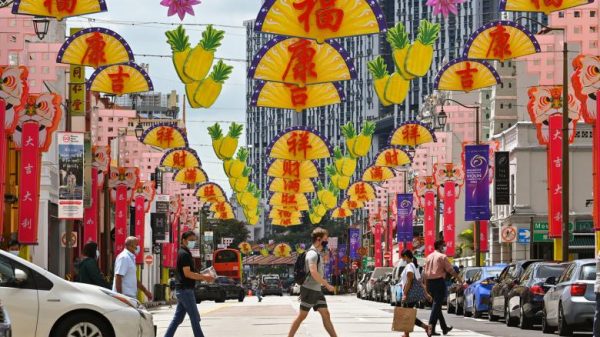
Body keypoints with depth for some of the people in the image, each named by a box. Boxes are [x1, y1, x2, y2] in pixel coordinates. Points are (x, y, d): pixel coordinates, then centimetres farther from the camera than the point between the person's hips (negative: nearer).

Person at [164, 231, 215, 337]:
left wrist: (203, 277, 10)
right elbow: (187, 273, -20)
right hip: (185, 289, -10)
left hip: (181, 290, 10)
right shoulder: (184, 254, -13)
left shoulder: (183, 253, 18)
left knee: (177, 318, 10)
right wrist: (204, 277, -14)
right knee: (195, 318, -5)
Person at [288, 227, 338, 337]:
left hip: (317, 290, 9)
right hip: (310, 290, -9)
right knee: (302, 316, -4)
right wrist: (327, 285, -22)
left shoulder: (317, 253, 17)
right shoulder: (313, 254, -15)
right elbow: (314, 273, -27)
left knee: (326, 314, 4)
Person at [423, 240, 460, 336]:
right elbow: (451, 270, -9)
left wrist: (426, 285, 15)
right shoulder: (442, 256, -7)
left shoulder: (429, 257, 13)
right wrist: (460, 280, -2)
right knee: (437, 305, -7)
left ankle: (444, 328, 25)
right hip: (439, 281, -7)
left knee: (437, 305, 15)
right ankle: (431, 328, -15)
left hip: (430, 282, 7)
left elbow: (424, 272, 12)